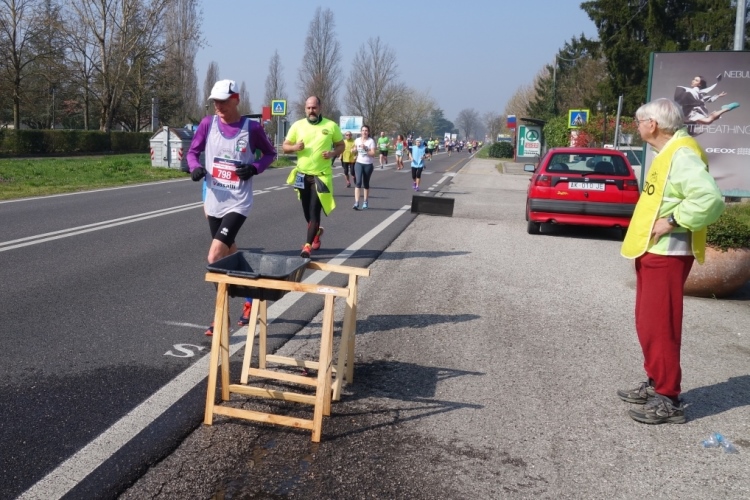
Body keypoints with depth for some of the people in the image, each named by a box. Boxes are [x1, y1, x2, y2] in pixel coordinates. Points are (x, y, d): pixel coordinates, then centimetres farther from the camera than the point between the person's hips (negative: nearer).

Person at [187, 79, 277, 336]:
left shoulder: (252, 128, -9)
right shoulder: (208, 123, -1)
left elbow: (270, 153, 6)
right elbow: (192, 152, 9)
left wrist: (254, 168, -13)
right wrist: (195, 168, -13)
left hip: (237, 203, -5)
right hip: (213, 202, 5)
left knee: (215, 257, -16)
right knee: (229, 255, 17)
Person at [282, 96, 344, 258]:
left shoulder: (331, 126, -3)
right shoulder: (297, 125, 1)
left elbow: (341, 145, 8)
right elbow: (285, 146, 6)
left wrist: (333, 153, -13)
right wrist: (294, 147, -16)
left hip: (321, 176, -3)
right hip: (302, 175, 3)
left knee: (314, 211, -8)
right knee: (307, 212, 14)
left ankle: (307, 245, -3)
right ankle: (316, 231, 43)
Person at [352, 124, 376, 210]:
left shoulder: (371, 141, -6)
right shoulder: (357, 140, 4)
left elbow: (373, 154, -12)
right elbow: (355, 150, 20)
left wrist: (365, 149, -23)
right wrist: (355, 150, -3)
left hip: (368, 164, -1)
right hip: (359, 163, 1)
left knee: (366, 183, 8)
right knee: (358, 181, -14)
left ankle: (365, 202, 22)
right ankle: (356, 203, -21)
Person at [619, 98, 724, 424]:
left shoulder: (682, 154, -18)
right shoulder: (668, 153, 15)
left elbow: (710, 198, -31)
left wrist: (672, 222, -24)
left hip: (666, 255, -10)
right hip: (652, 252, 10)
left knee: (659, 326, -5)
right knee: (648, 323, 17)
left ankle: (668, 400, 3)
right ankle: (655, 385, 28)